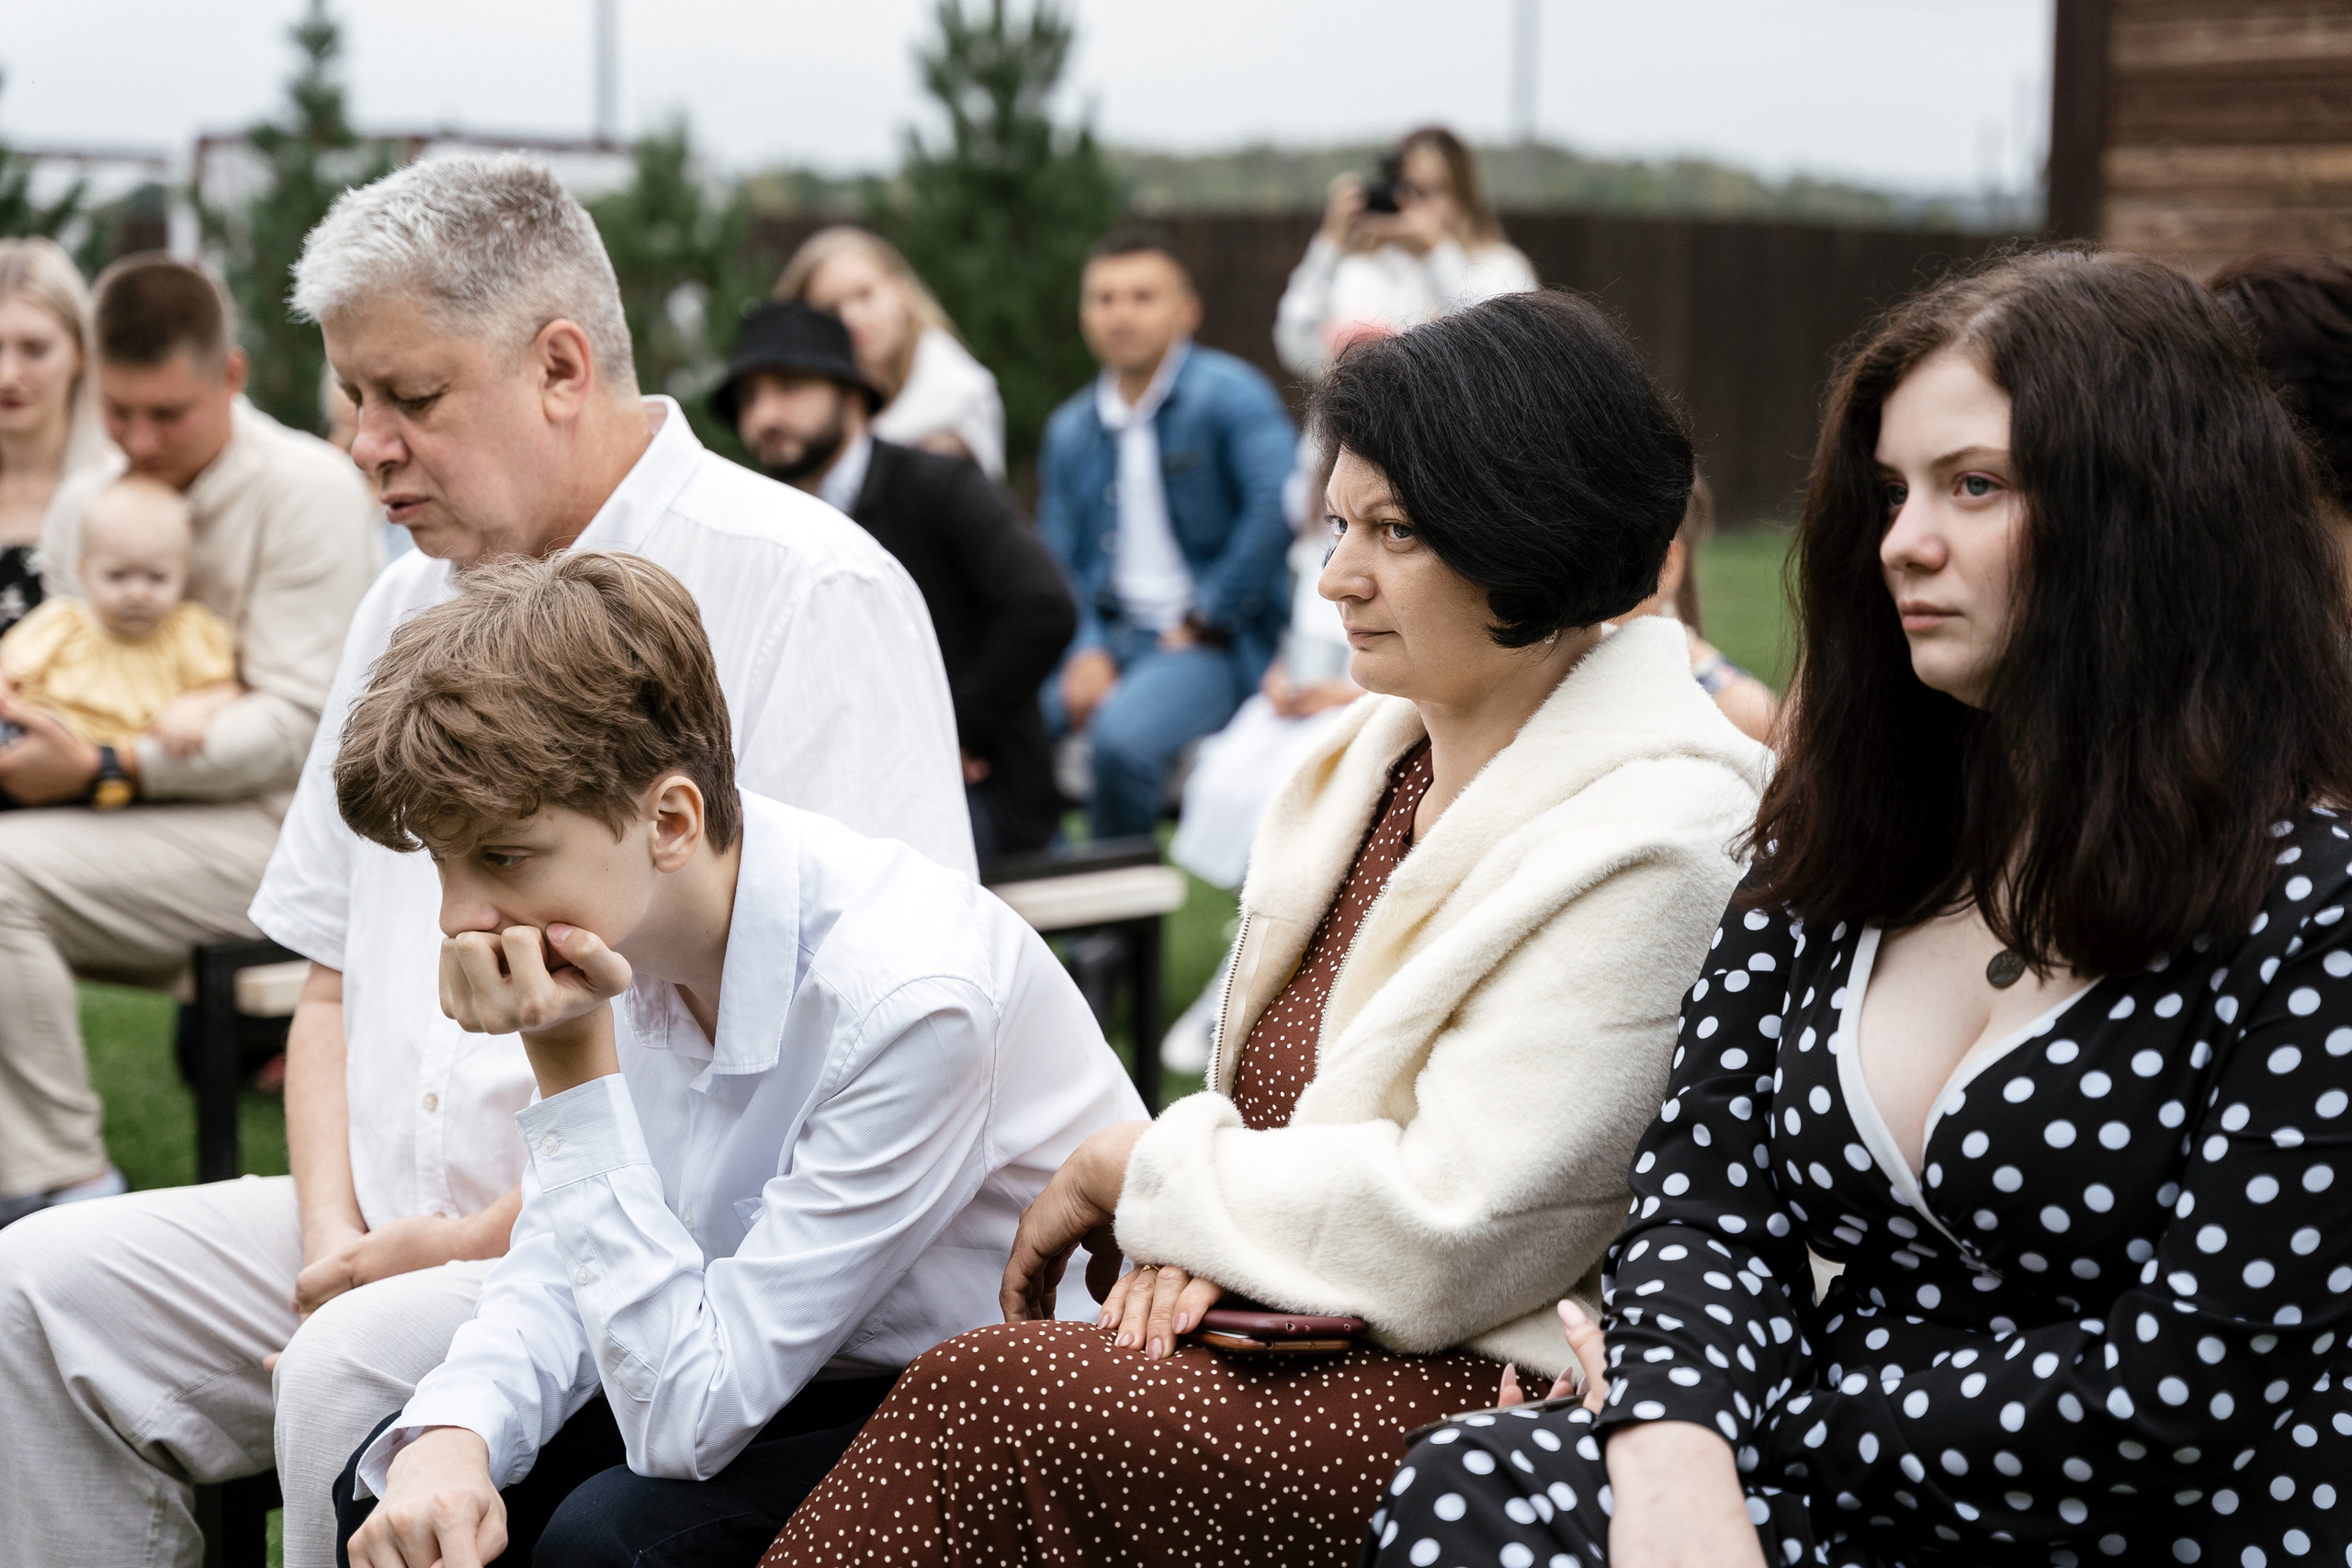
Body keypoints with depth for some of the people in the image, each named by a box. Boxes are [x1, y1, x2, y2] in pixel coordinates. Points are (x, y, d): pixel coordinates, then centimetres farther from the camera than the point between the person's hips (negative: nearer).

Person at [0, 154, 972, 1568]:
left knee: (355, 1375, -32)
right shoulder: (412, 605, 17)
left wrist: (490, 1240, -17)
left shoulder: (810, 592, -10)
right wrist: (335, 1231, 0)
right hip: (402, 1227, 8)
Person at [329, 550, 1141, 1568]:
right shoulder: (625, 932, -7)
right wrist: (449, 1437, -20)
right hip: (818, 1388, 7)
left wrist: (573, 1064, -29)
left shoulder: (906, 997, -30)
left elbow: (688, 1416, -26)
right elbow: (558, 1268, 2)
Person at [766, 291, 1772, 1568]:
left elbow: (1445, 1229, -19)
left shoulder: (1646, 840, -15)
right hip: (1302, 1315, 7)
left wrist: (1135, 1174, -8)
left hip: (1492, 1391, -7)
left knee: (980, 1400, -23)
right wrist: (1191, 1230, -6)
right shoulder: (1382, 750, 12)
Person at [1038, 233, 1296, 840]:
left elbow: (1279, 505, -20)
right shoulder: (1071, 429, 14)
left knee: (1123, 735, -33)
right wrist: (1087, 649, -7)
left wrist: (1208, 619, -15)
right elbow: (1057, 559, 12)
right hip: (1108, 635, 6)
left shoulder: (1227, 393, -6)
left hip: (1216, 641, -6)